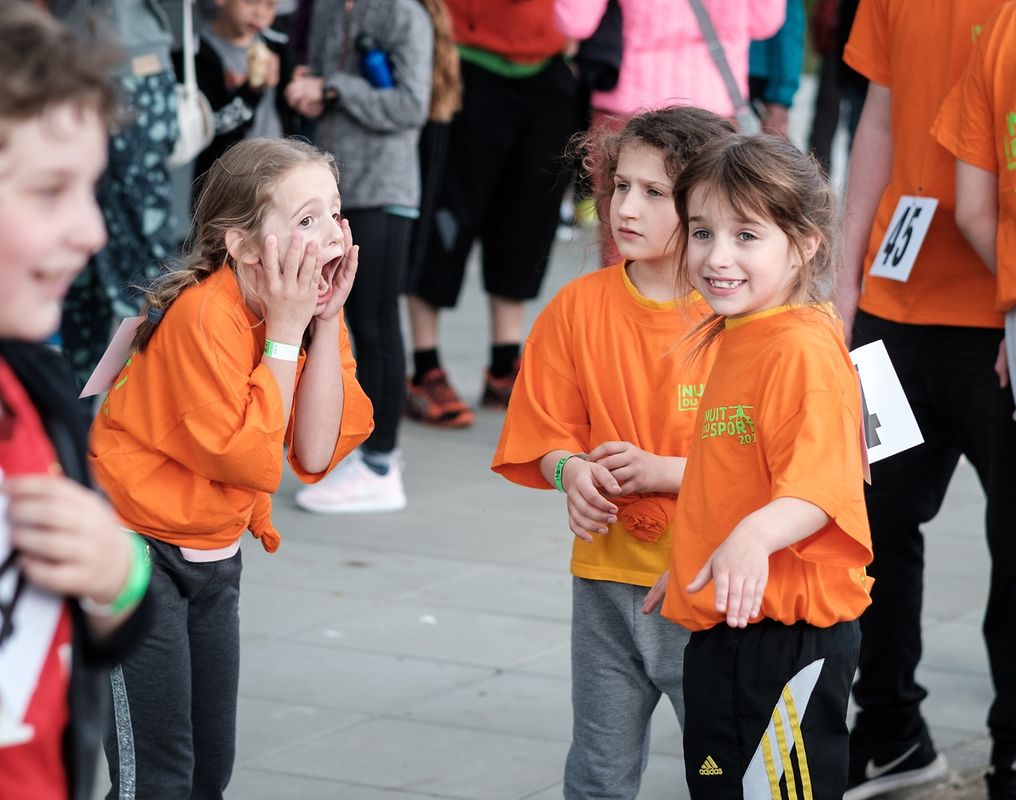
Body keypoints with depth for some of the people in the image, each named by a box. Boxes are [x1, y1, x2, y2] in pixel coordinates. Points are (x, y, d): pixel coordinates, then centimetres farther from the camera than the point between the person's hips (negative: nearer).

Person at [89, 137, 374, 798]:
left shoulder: (312, 309, -2)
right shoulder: (204, 315, -24)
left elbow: (317, 454, -12)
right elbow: (255, 462, -26)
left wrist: (327, 322, -16)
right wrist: (285, 331, -24)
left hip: (215, 557, 8)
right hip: (136, 551, -8)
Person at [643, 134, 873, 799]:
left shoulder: (805, 349, -18)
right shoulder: (736, 339, 13)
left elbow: (820, 488, -28)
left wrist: (755, 537, -44)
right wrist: (693, 569, 27)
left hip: (787, 637, -10)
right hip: (724, 626, 10)